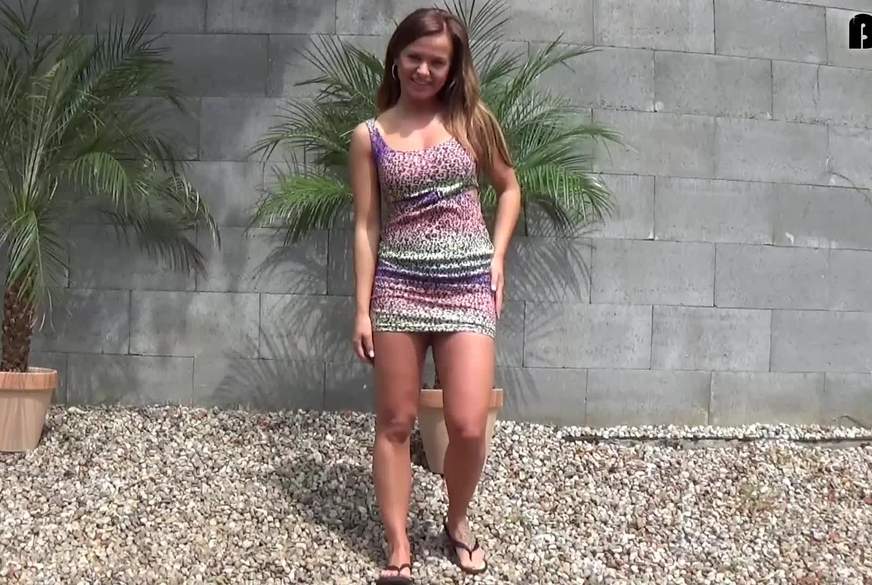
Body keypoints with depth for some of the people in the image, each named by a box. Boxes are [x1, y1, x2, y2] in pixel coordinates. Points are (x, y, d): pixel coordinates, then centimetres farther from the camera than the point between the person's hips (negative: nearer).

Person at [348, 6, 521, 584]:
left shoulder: (472, 120, 4)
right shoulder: (370, 136, 3)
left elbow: (509, 188, 16)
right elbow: (366, 226, 2)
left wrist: (497, 257, 4)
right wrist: (362, 309, -2)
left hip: (467, 285, 0)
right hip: (398, 286, 0)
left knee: (468, 425, -5)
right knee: (396, 423, 6)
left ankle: (458, 521, 25)